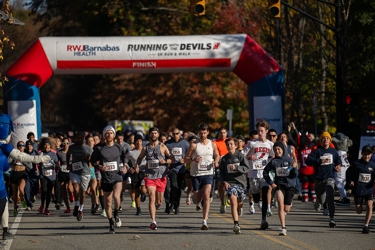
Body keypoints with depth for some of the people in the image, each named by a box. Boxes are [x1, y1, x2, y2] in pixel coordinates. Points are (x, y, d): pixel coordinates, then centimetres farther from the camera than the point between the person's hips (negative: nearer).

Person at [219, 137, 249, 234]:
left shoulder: (240, 156, -2)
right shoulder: (224, 158, 6)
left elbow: (247, 168, -10)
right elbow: (221, 172, 13)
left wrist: (236, 167, -24)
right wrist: (224, 182, -3)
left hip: (241, 182, 0)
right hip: (230, 183, 0)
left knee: (239, 202, 15)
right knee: (233, 201, -20)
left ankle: (239, 208, 56)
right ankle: (236, 224, -26)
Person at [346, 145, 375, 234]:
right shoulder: (357, 164, -4)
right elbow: (349, 172, 7)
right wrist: (350, 181, -8)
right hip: (358, 190, -1)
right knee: (359, 211, 5)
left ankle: (366, 226, -8)